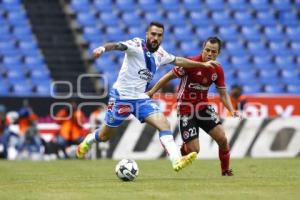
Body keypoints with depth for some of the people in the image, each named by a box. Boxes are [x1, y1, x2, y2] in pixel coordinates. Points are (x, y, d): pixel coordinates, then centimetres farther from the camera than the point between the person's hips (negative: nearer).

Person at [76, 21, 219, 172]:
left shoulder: (160, 53, 6)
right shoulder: (137, 45, -15)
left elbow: (178, 61, 22)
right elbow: (119, 46, -34)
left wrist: (202, 64, 24)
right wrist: (103, 48, -55)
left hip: (141, 99, 5)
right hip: (121, 96, -5)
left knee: (164, 124, -17)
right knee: (105, 136, 9)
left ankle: (176, 160, -25)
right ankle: (88, 141, 43)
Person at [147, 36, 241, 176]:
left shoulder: (218, 70, -3)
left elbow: (223, 94, 5)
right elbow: (168, 76, -10)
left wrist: (232, 110, -12)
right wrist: (151, 92, -9)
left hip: (203, 107, 5)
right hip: (186, 109, -5)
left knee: (222, 139, -9)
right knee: (194, 150, -10)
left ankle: (226, 171, 13)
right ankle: (182, 149, 28)